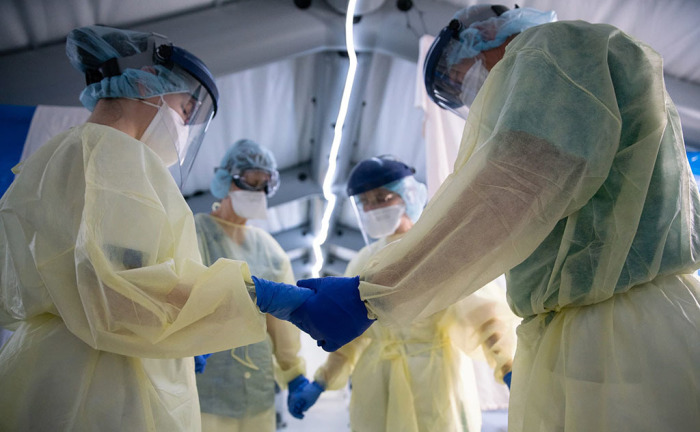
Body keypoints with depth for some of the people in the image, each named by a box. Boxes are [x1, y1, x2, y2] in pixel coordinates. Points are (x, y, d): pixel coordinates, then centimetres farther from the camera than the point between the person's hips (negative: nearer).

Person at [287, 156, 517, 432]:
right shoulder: (364, 261, 8)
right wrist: (319, 384, 7)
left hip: (435, 382, -4)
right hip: (377, 391, 4)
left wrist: (510, 371, -31)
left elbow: (485, 310, -18)